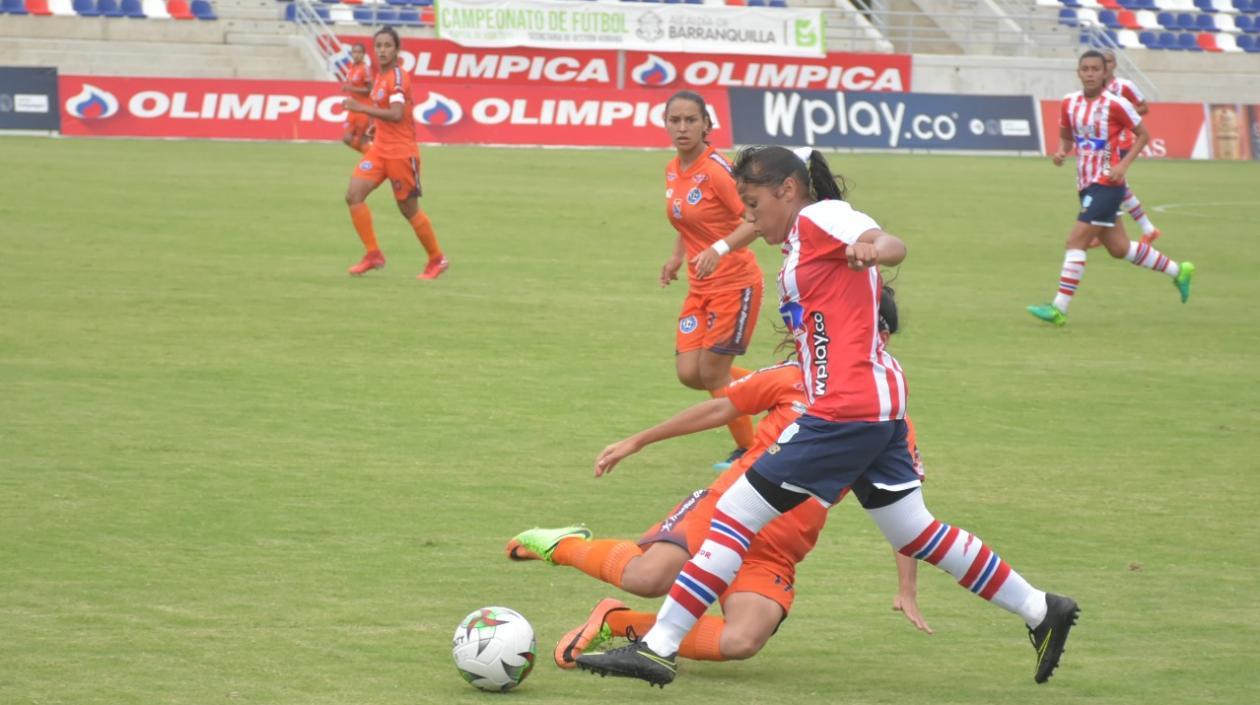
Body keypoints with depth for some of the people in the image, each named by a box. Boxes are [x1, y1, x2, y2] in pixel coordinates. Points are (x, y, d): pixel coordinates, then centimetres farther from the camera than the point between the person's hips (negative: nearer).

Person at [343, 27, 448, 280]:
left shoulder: (398, 77, -16)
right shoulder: (380, 76, 10)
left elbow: (396, 114, -28)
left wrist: (361, 108, -28)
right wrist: (374, 122, 13)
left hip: (401, 152, -8)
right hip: (380, 149, 8)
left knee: (409, 209, 2)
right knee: (354, 195, -8)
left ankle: (437, 259, 20)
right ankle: (373, 254, -3)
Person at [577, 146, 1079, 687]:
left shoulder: (820, 217, -7)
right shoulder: (802, 246, 22)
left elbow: (893, 245, -25)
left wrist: (872, 250, -49)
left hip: (847, 409, -10)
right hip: (878, 405, 10)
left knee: (735, 514, -9)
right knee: (915, 532, 19)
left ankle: (657, 648, -11)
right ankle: (1040, 611, 25)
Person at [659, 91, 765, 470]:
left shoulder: (716, 169, -19)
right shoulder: (673, 171, 5)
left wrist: (720, 248, -40)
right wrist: (677, 256, 13)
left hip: (734, 283, -8)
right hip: (700, 286, 8)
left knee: (712, 374, -5)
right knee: (690, 373, 1)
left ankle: (748, 450, 16)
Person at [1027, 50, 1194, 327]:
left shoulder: (1115, 104, -12)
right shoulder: (1070, 103, 5)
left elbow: (1143, 135, -3)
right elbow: (1066, 136, 18)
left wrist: (1123, 164, -15)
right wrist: (1061, 152, -4)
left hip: (1106, 183, -7)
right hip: (1086, 184, 7)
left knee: (1076, 241, -15)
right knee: (1118, 248, 15)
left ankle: (1059, 309, -13)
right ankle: (1178, 271, 33)